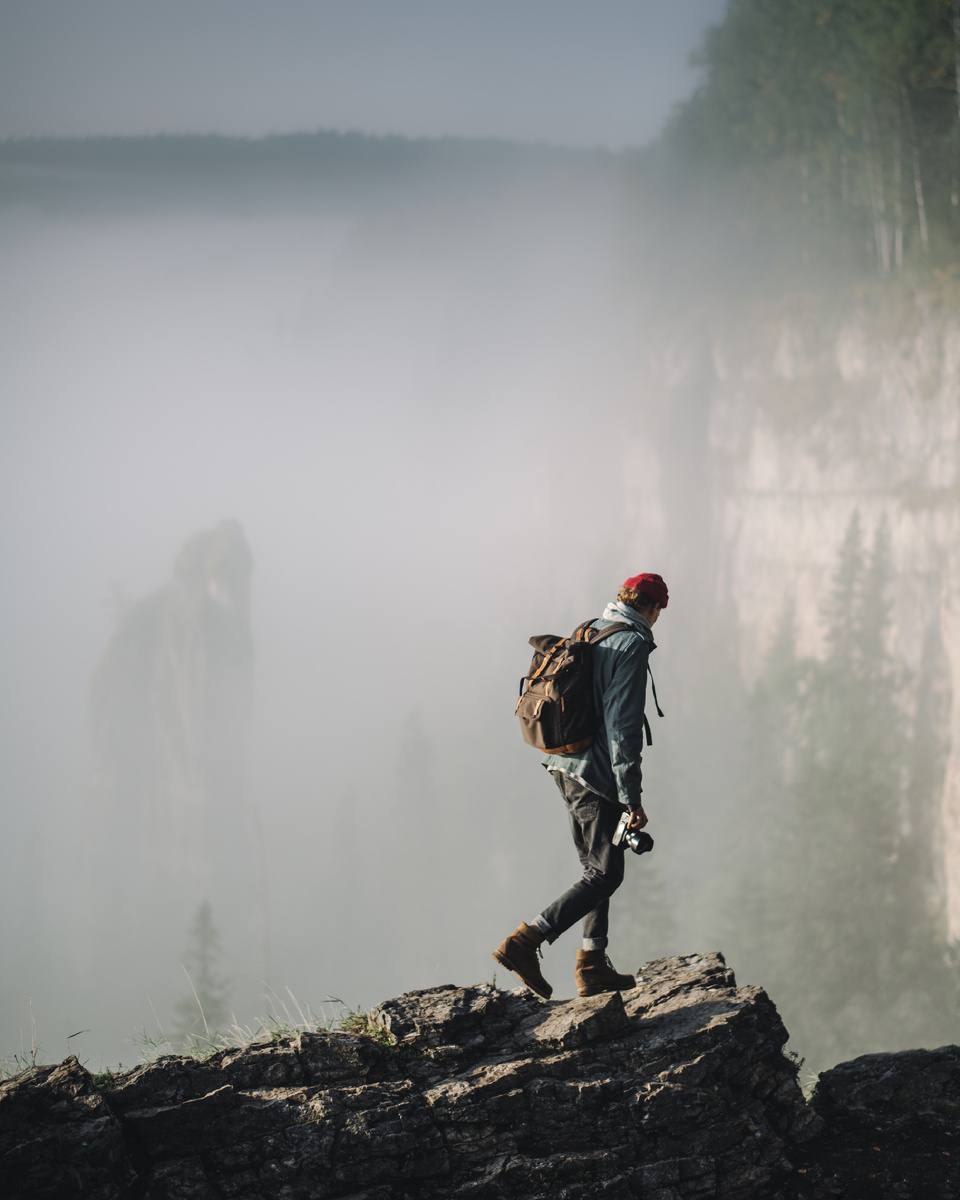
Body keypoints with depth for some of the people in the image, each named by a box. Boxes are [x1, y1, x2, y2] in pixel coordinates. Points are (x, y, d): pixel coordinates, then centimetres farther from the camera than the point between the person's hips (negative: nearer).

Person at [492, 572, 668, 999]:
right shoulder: (631, 646, -15)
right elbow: (622, 725, -20)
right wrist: (630, 796, -18)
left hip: (563, 764, 9)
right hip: (595, 774, -9)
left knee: (596, 867, 17)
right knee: (605, 875, -4)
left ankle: (592, 966, 20)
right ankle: (524, 943, -12)